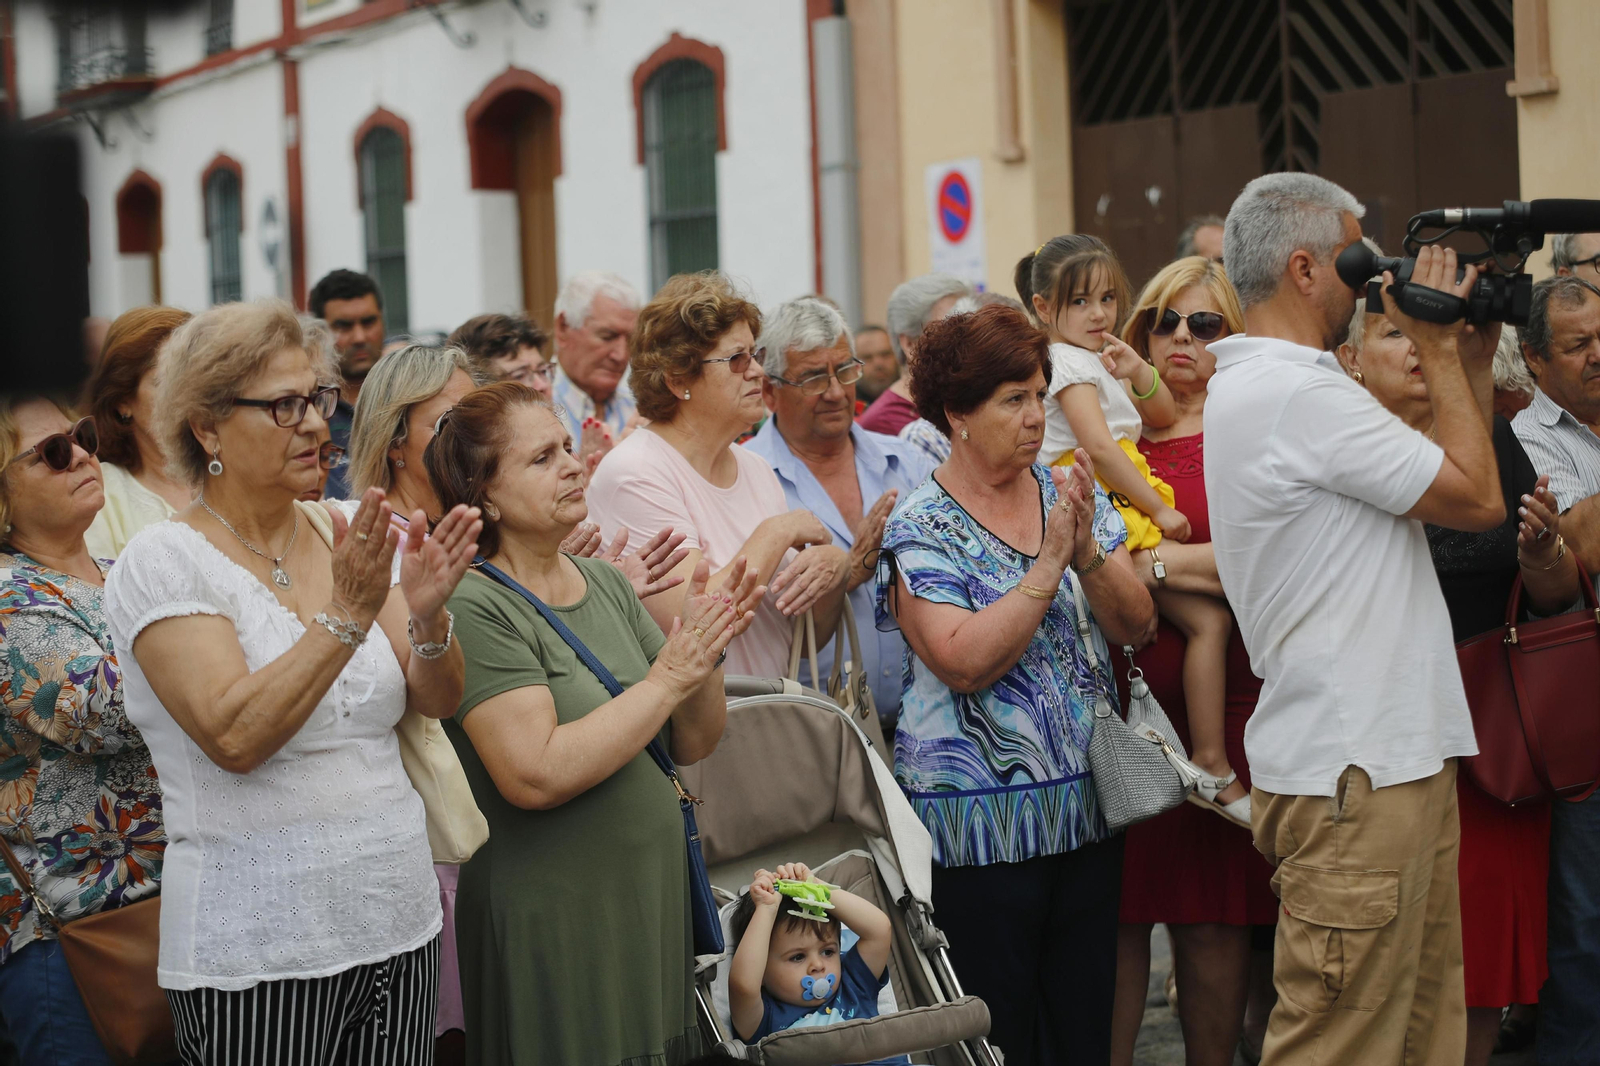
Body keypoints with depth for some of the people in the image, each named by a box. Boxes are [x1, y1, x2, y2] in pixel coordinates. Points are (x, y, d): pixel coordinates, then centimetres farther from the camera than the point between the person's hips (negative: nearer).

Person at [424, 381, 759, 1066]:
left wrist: (704, 651, -10)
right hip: (550, 926, -7)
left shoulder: (606, 583, 9)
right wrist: (665, 680, -18)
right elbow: (536, 776, -24)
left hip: (653, 903, 7)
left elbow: (692, 744, 9)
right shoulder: (475, 605, -13)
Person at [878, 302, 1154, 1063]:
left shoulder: (1071, 494, 7)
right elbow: (964, 663, -20)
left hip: (1086, 806, 5)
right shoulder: (920, 528, -9)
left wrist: (1089, 554, -16)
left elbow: (1136, 627, 2)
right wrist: (1048, 564, -21)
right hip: (981, 823, -5)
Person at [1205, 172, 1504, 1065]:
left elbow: (1429, 479, 19)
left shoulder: (1252, 386, 16)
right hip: (1356, 773, -11)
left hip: (1391, 756, 11)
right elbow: (1478, 498, -13)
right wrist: (1440, 351, -4)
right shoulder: (1302, 394, -17)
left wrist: (1460, 362, 14)